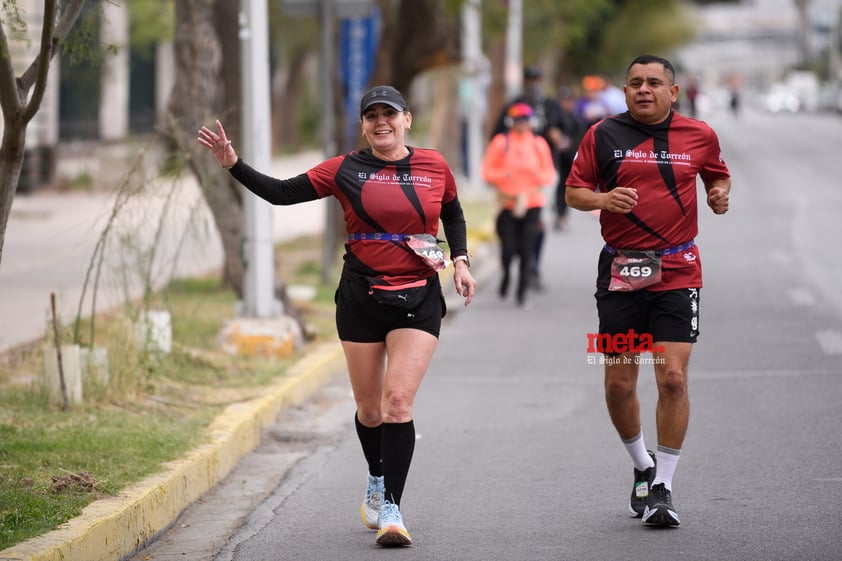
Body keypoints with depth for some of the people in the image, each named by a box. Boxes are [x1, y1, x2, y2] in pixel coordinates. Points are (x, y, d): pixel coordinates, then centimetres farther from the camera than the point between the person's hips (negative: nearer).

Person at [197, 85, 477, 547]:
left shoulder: (434, 166, 3)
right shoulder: (345, 170, -1)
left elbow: (453, 214, 21)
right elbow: (280, 192, -2)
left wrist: (460, 261, 8)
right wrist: (233, 164, -11)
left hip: (418, 300, -1)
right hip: (361, 299, 1)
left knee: (398, 403, -13)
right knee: (370, 408, 9)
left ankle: (391, 507, -9)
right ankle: (376, 478, 38)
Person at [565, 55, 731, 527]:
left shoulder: (699, 135, 4)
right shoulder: (603, 135, 2)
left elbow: (718, 173, 22)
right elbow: (574, 191, 5)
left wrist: (720, 193, 0)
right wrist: (602, 199, -16)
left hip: (677, 271, -1)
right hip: (620, 271, 1)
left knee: (673, 376, -10)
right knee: (619, 383, 4)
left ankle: (663, 487, 0)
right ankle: (643, 465, 30)